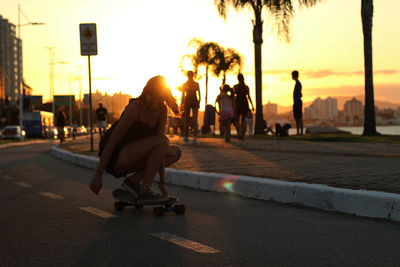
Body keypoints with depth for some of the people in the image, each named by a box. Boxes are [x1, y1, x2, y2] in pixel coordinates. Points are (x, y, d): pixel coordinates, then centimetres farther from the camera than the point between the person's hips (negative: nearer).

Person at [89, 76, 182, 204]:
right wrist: (98, 174, -24)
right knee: (162, 141, -24)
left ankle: (133, 181, -3)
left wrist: (162, 181, -8)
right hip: (115, 157, -8)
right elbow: (112, 140, -22)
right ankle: (145, 191, -18)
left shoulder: (162, 110, -1)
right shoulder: (135, 108, -22)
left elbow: (160, 150, -3)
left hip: (132, 154, 8)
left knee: (176, 153, 5)